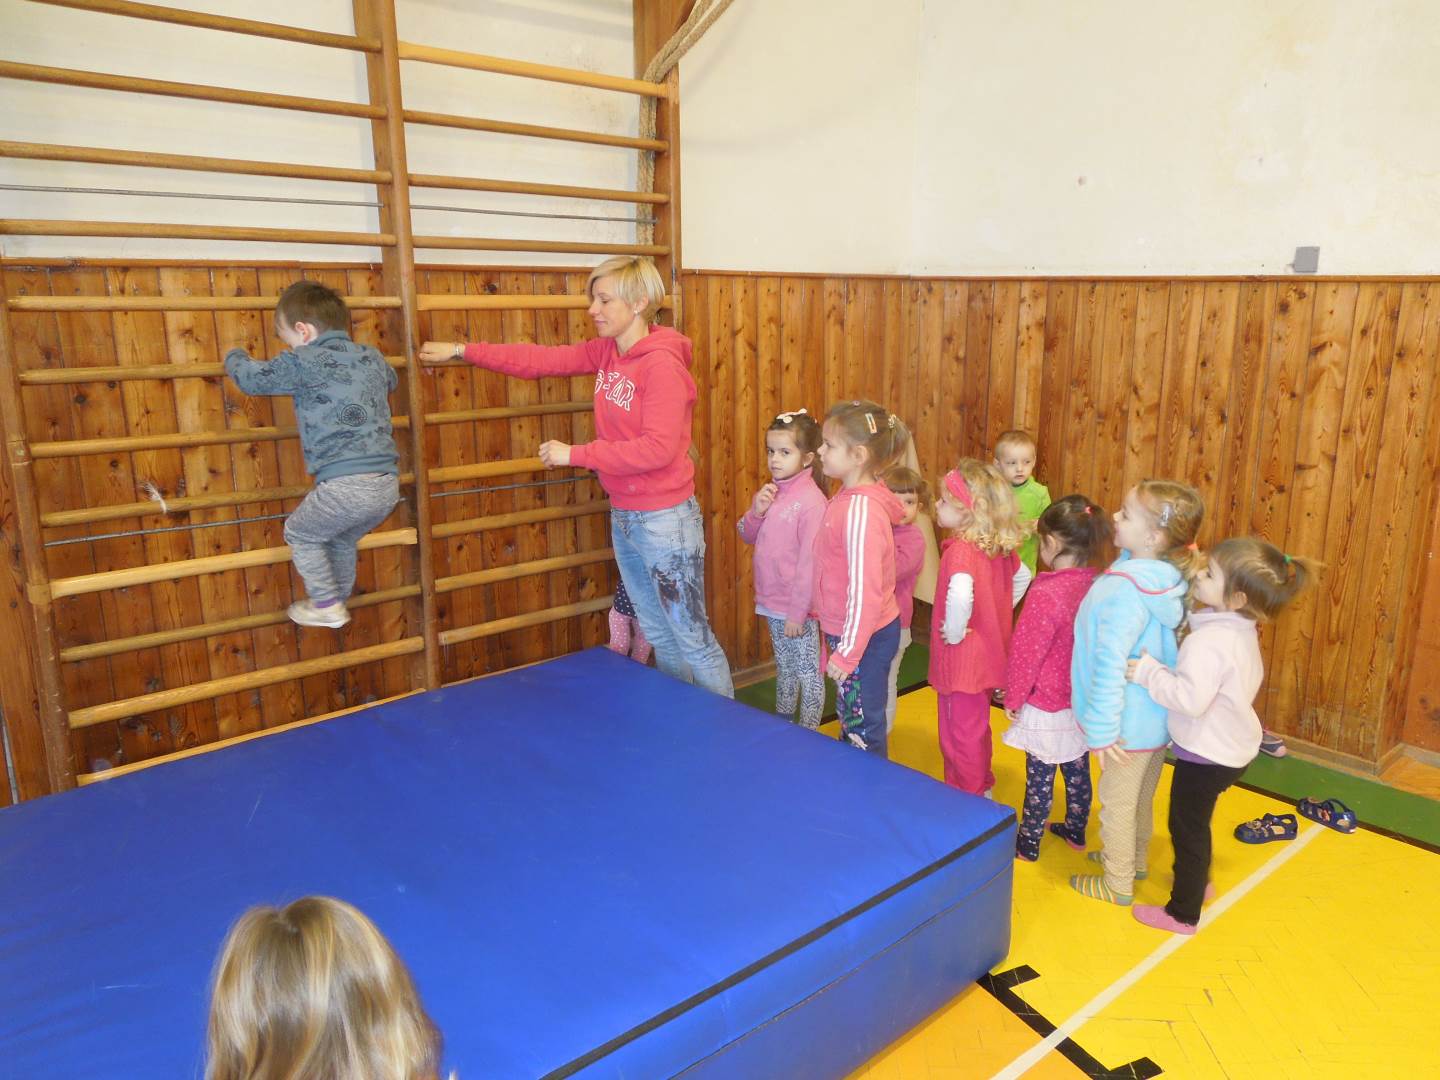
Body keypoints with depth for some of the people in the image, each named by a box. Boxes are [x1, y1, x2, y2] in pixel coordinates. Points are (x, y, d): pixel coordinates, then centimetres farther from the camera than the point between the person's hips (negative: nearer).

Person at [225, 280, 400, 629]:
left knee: (300, 534, 20)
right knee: (342, 540, 30)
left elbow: (252, 377, 11)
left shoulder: (303, 363, -3)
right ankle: (338, 601, 43)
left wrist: (234, 356, 33)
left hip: (344, 485, -7)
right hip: (388, 484, 7)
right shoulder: (373, 358, 16)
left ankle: (327, 606, 22)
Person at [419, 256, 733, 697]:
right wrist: (462, 351, 5)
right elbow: (542, 359, 8)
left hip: (665, 521, -8)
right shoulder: (606, 352, 6)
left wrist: (575, 454, -20)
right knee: (658, 636, 19)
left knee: (692, 638, 3)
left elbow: (657, 449, -25)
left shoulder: (662, 363, -19)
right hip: (623, 517, 8)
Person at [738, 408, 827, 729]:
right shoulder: (772, 492, 3)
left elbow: (809, 562, -21)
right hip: (772, 603, 8)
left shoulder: (811, 500, -20)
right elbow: (748, 536, 11)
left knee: (808, 674, 8)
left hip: (797, 608, -8)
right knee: (783, 667, 24)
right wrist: (756, 510, -10)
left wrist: (797, 613, -19)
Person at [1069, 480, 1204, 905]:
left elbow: (1110, 665, -30)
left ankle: (1118, 884, 30)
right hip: (1159, 716, 8)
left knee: (1117, 803, 13)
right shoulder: (1168, 578, -5)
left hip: (1130, 724, -7)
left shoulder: (1126, 588, -30)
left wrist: (1102, 729, -23)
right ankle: (1135, 858, 48)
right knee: (1142, 796, 27)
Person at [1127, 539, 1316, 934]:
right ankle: (1197, 879, 48)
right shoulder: (1242, 631, 0)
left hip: (1206, 754, -9)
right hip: (1229, 747, 9)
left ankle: (1183, 913, 21)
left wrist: (1147, 672, -29)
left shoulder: (1210, 640, -30)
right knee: (1196, 820, 28)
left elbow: (1191, 697, -38)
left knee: (1186, 826, 7)